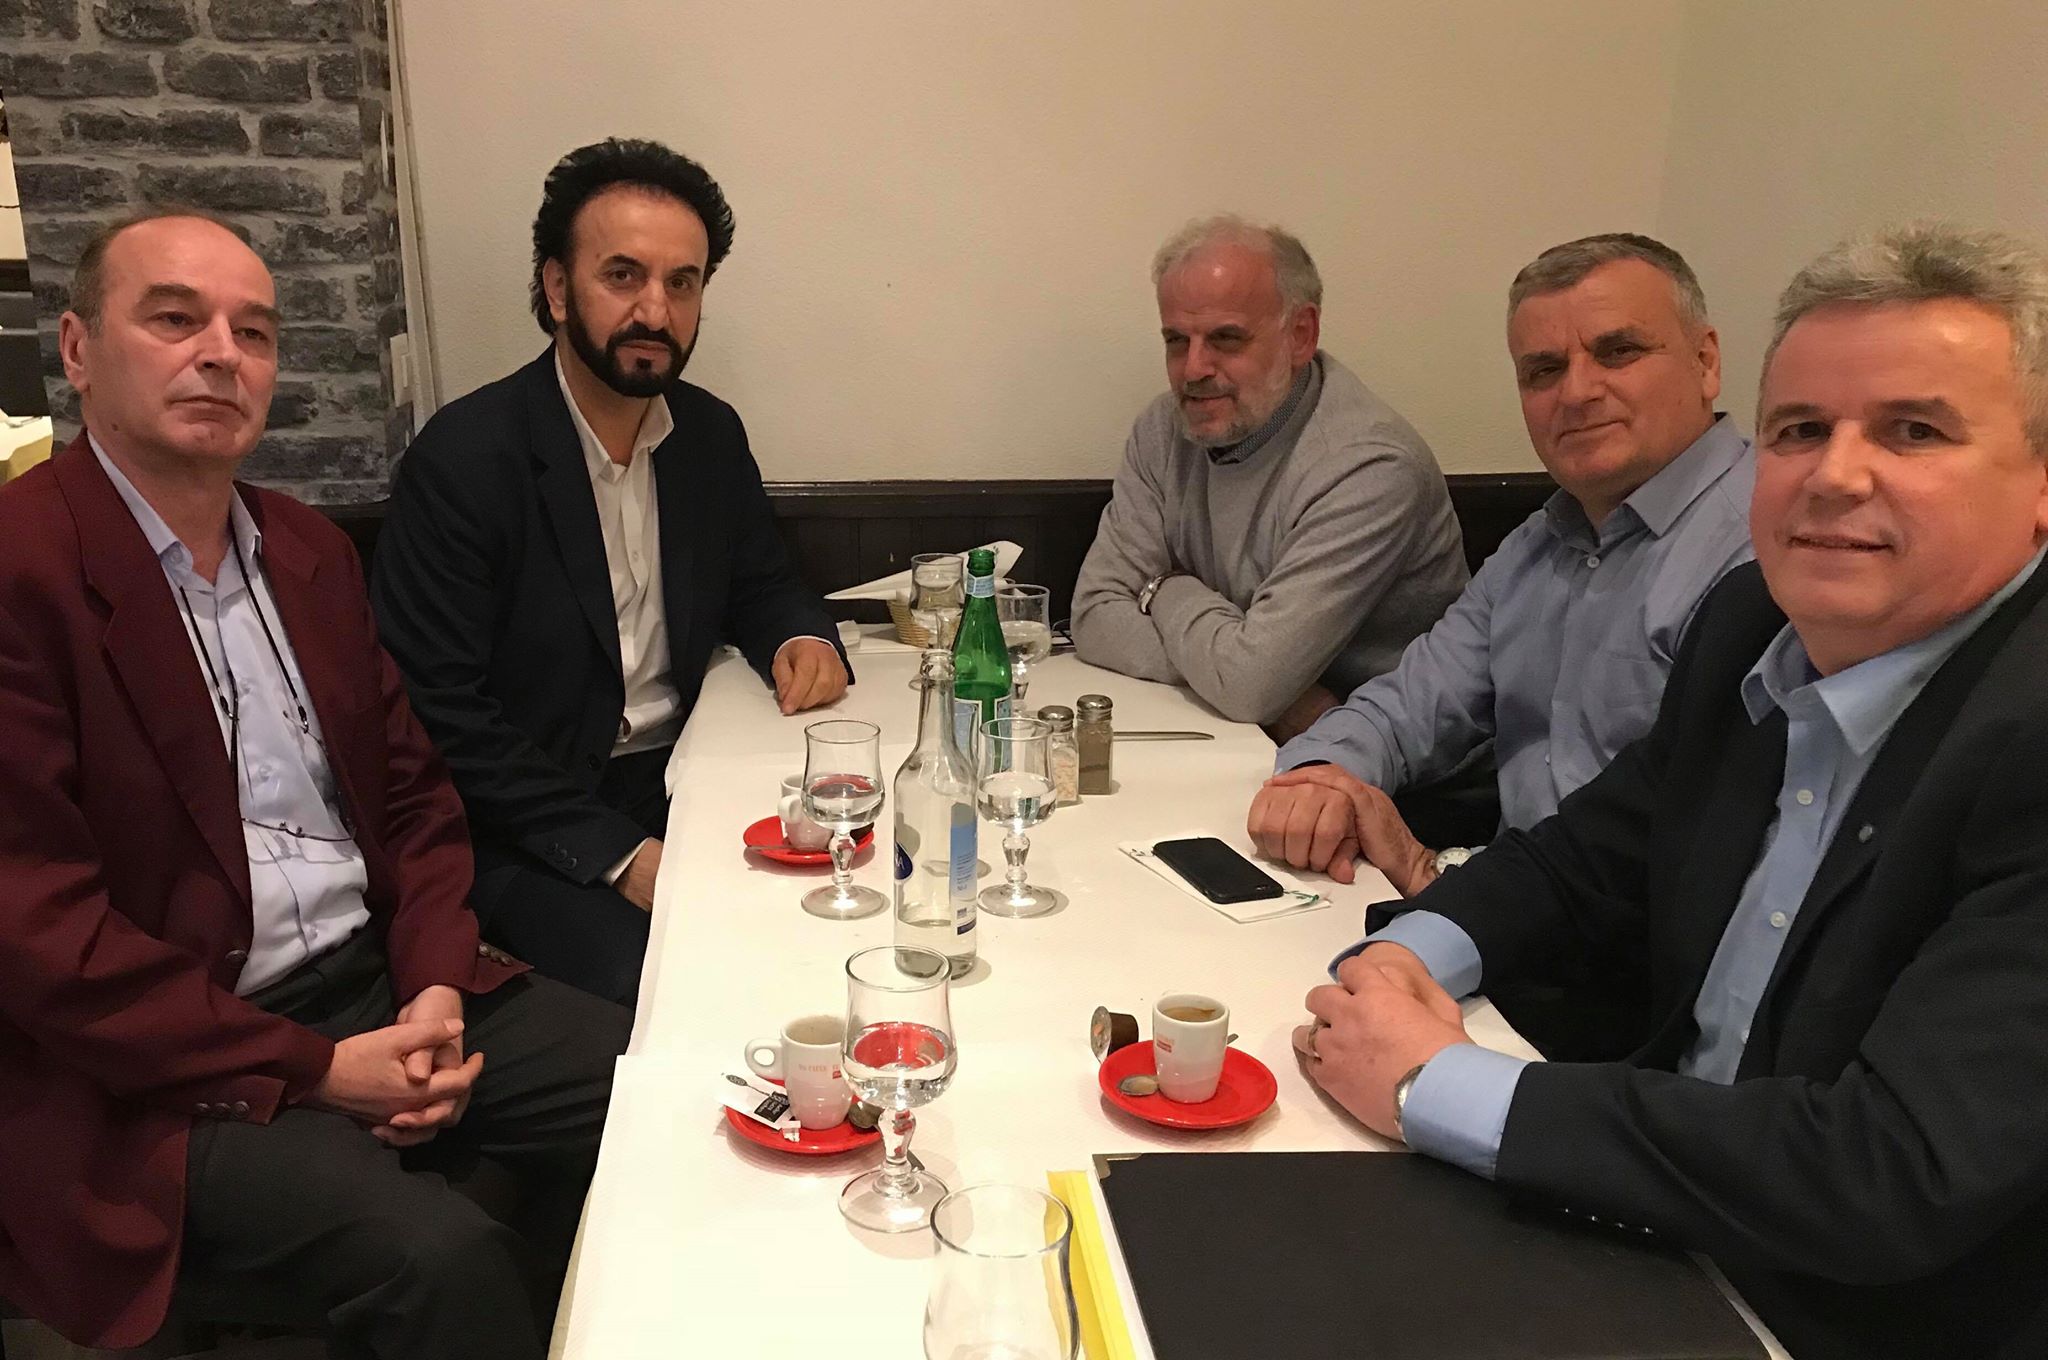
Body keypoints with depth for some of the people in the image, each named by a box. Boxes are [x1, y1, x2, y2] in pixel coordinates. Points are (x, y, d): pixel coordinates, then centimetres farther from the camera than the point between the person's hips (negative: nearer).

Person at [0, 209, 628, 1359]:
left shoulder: (310, 551, 12)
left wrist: (438, 985, -3)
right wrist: (313, 1069, -15)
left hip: (379, 981, 7)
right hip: (162, 1068, -7)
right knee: (442, 1260, -26)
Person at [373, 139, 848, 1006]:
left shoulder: (711, 435, 6)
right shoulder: (462, 460, -13)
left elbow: (760, 585, 21)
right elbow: (438, 714, -16)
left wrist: (803, 639, -4)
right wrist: (617, 855, -22)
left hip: (682, 782, 6)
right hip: (528, 826, -6)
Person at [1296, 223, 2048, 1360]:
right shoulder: (1753, 624, -2)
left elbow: (1895, 1174, -30)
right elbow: (1592, 857, 10)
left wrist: (1436, 1087, -24)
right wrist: (1415, 952, -10)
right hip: (1665, 1241, 6)